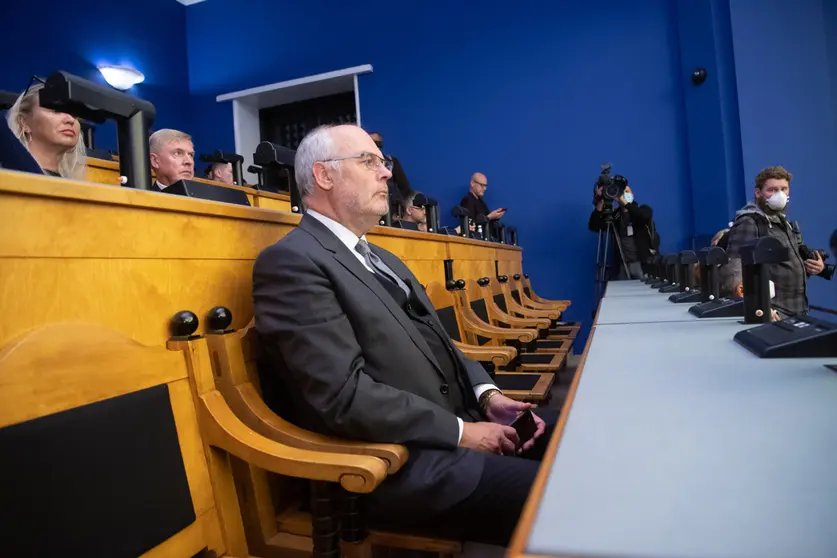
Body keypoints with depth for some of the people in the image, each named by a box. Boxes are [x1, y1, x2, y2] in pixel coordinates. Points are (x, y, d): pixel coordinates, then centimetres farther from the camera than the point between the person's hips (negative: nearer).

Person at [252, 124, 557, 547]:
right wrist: (460, 431, -15)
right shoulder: (291, 260, -13)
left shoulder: (379, 257, 17)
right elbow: (346, 395, -21)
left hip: (458, 421, 9)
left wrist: (486, 395, 1)